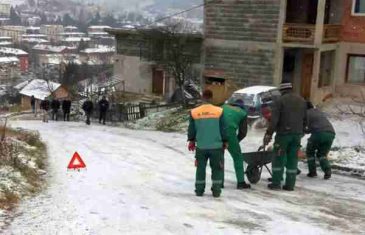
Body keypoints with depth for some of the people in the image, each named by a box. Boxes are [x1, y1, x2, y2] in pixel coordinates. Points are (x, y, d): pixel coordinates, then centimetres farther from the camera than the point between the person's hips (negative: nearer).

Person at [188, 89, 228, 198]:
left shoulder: (194, 112, -4)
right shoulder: (219, 111, -7)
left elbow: (191, 129, 6)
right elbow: (223, 129, 0)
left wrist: (191, 141, 22)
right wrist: (224, 141, 13)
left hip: (201, 146, 1)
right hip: (216, 146, -1)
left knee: (200, 168, 13)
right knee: (216, 169, 10)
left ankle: (199, 190, 17)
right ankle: (216, 191, 11)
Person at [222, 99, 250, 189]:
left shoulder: (224, 107, 25)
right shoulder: (243, 113, 18)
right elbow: (243, 132, 15)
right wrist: (235, 142, 27)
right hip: (229, 132, -3)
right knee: (237, 157, 13)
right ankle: (241, 182, 12)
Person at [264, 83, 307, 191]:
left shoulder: (279, 101, -5)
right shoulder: (302, 101, 13)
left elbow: (274, 120, -12)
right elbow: (305, 120, 15)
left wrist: (268, 134, -10)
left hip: (283, 133, -5)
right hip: (297, 134, 5)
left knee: (278, 158, 4)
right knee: (292, 159, 8)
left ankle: (276, 183, 4)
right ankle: (290, 184, 9)